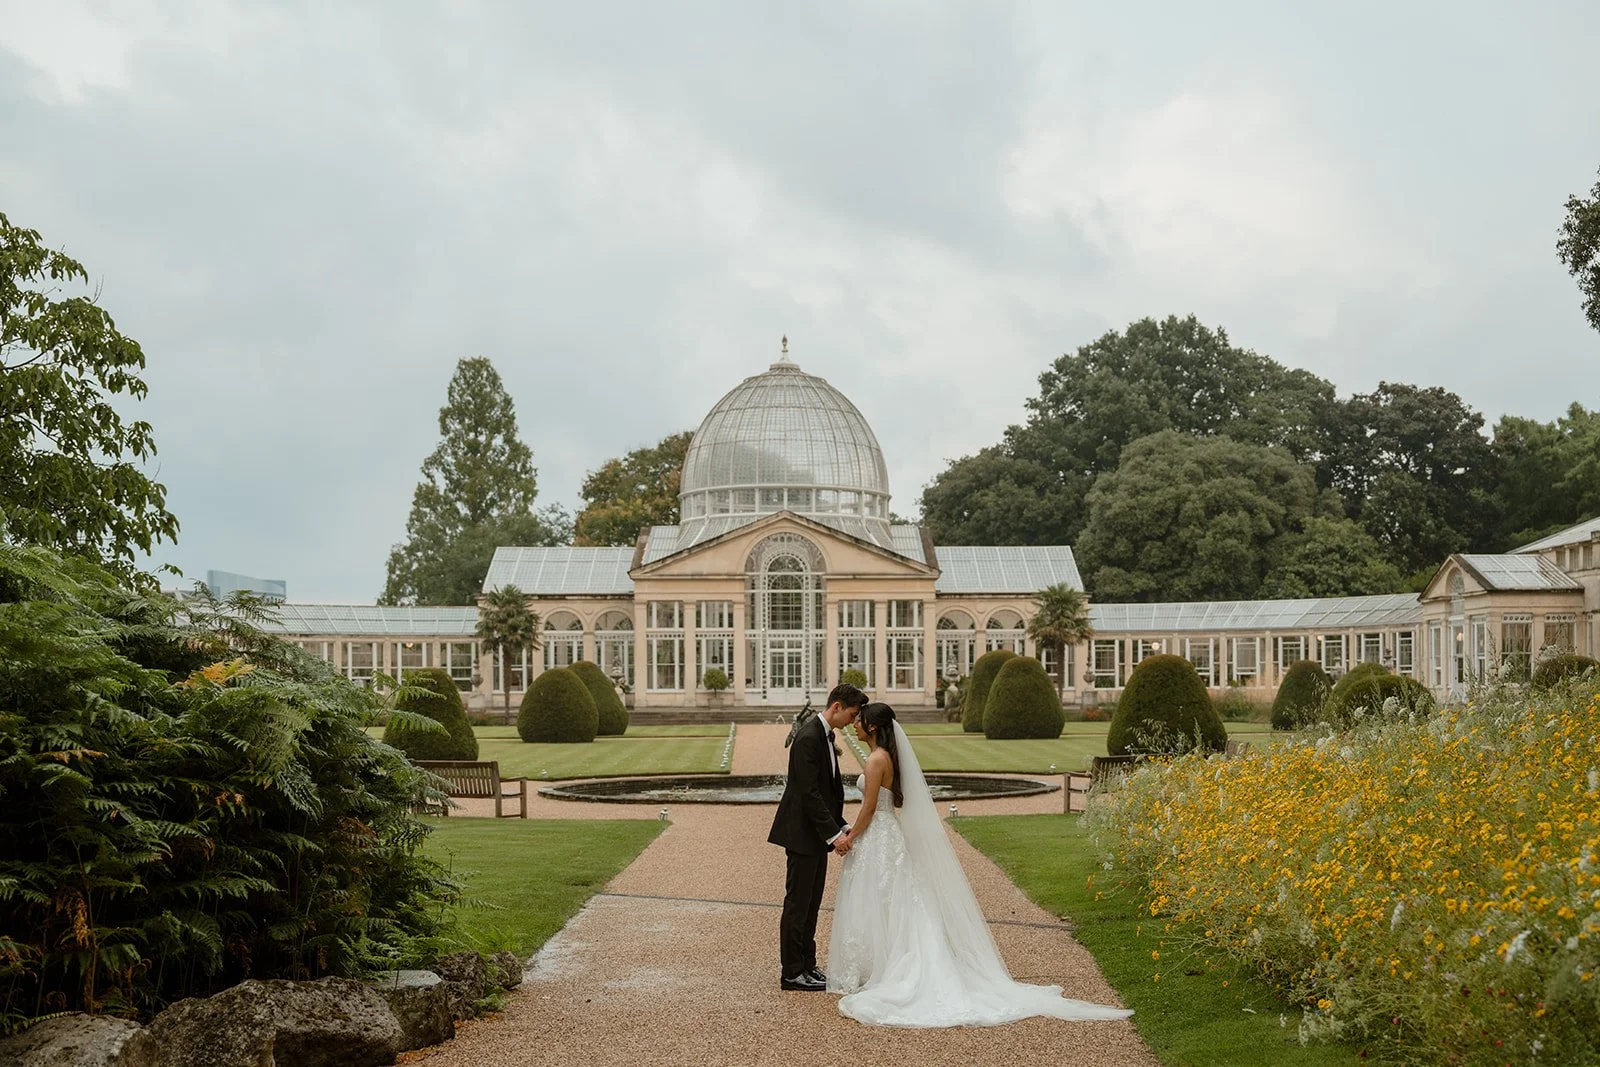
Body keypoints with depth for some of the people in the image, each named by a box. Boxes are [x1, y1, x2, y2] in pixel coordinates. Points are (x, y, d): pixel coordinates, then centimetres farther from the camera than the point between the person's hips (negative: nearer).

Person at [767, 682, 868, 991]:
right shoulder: (809, 738, -19)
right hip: (803, 834, -10)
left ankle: (806, 966, 22)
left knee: (810, 904, 15)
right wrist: (834, 833, -23)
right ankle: (792, 973, 4)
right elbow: (809, 793, -23)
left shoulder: (825, 736, 12)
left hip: (818, 834, 10)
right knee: (798, 904, -2)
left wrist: (842, 826, 9)